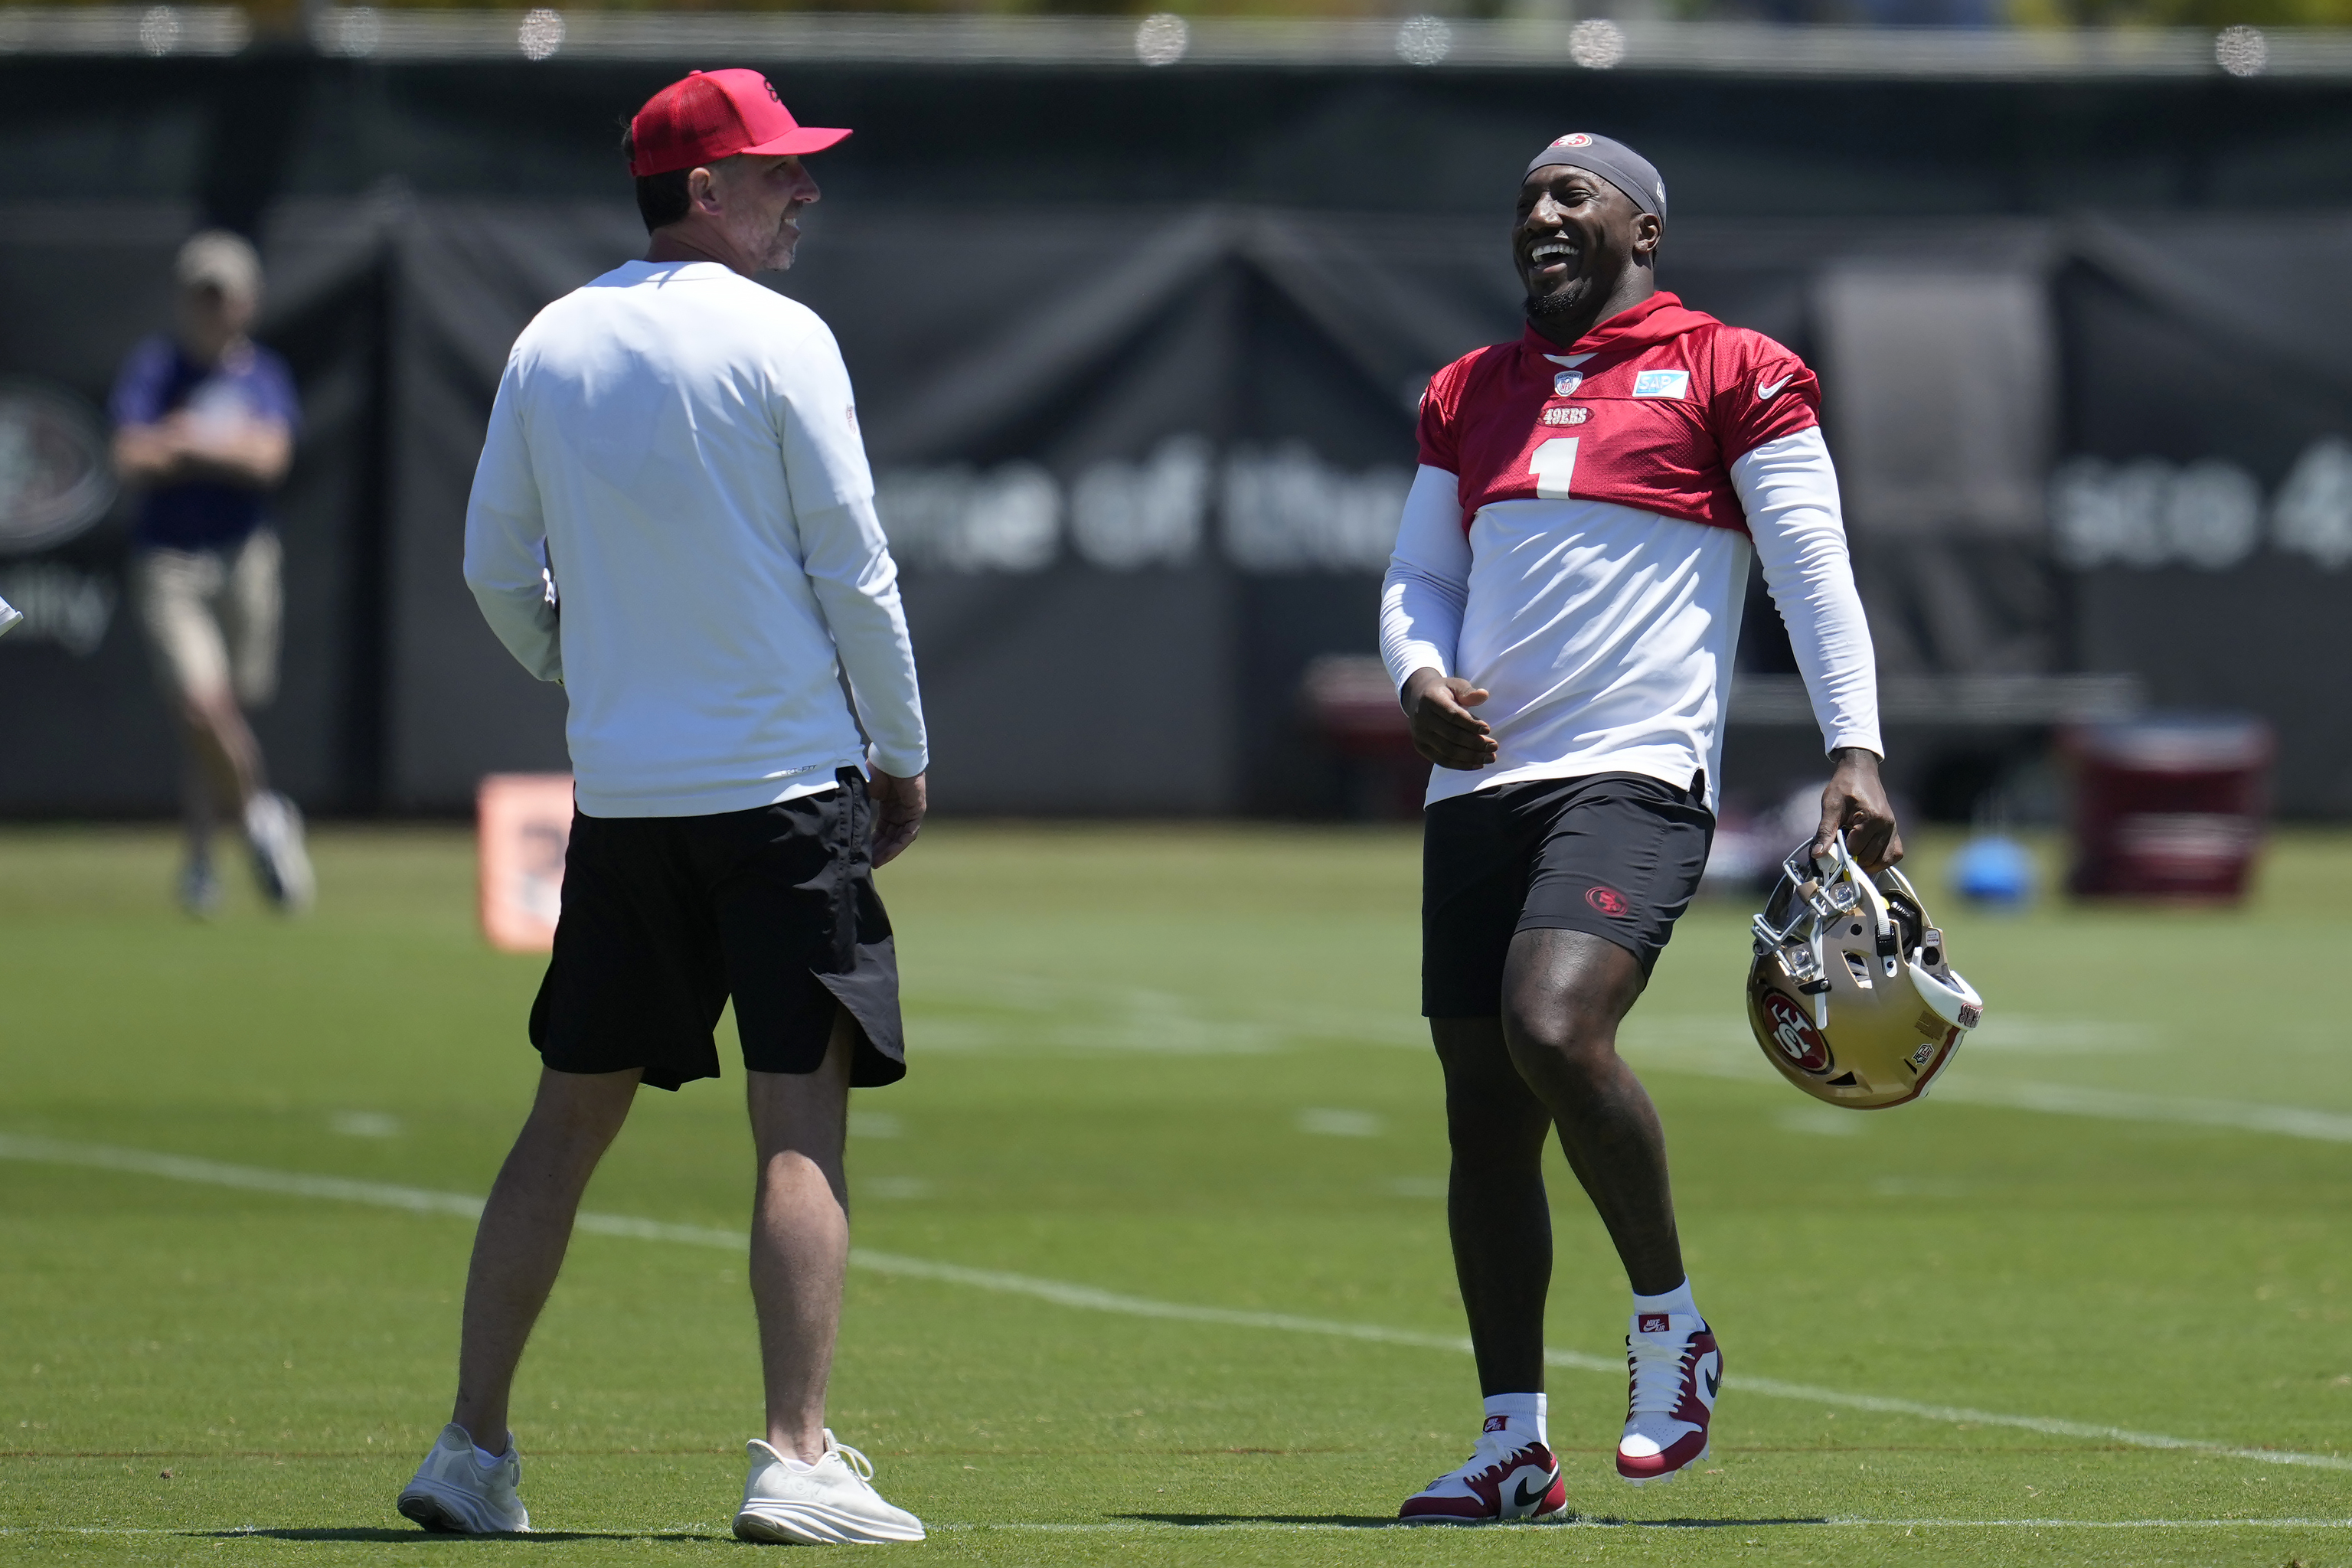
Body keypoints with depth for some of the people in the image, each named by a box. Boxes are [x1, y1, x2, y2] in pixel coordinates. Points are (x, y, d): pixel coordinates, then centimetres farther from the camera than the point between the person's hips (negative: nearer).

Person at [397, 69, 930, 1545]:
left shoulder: (551, 344, 8)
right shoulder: (778, 340, -7)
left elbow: (496, 570, 14)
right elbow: (854, 568, -8)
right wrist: (904, 760, 2)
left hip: (619, 797, 5)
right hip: (790, 785, -5)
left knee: (572, 1118, 12)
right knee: (801, 1121, -6)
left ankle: (473, 1448, 12)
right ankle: (796, 1460, -14)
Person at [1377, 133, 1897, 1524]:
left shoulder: (1729, 376, 4)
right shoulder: (1472, 395, 20)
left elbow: (1813, 568, 0)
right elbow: (1420, 575, 22)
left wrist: (1854, 750, -9)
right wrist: (1421, 676, 0)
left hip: (1635, 778, -6)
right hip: (1480, 781, 6)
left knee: (1554, 1029, -28)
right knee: (1484, 1112, 4)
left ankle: (1671, 1320, -6)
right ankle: (1516, 1445, 12)